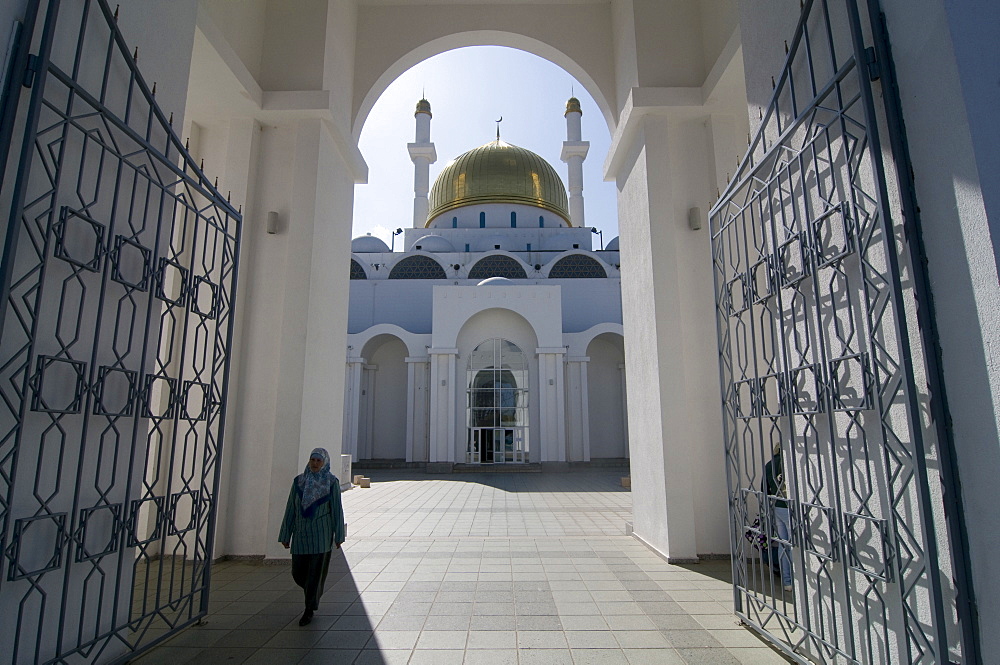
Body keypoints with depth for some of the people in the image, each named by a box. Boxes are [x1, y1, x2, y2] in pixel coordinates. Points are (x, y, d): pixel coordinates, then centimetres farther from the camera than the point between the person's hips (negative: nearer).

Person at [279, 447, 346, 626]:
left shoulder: (332, 482, -4)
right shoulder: (298, 481, 3)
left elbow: (337, 509, -3)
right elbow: (290, 509, 6)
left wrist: (338, 536, -5)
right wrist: (286, 535, 5)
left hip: (321, 533, -3)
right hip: (301, 533, 3)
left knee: (316, 571, -2)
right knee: (298, 572, 8)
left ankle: (309, 610, 14)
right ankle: (315, 592, 37)